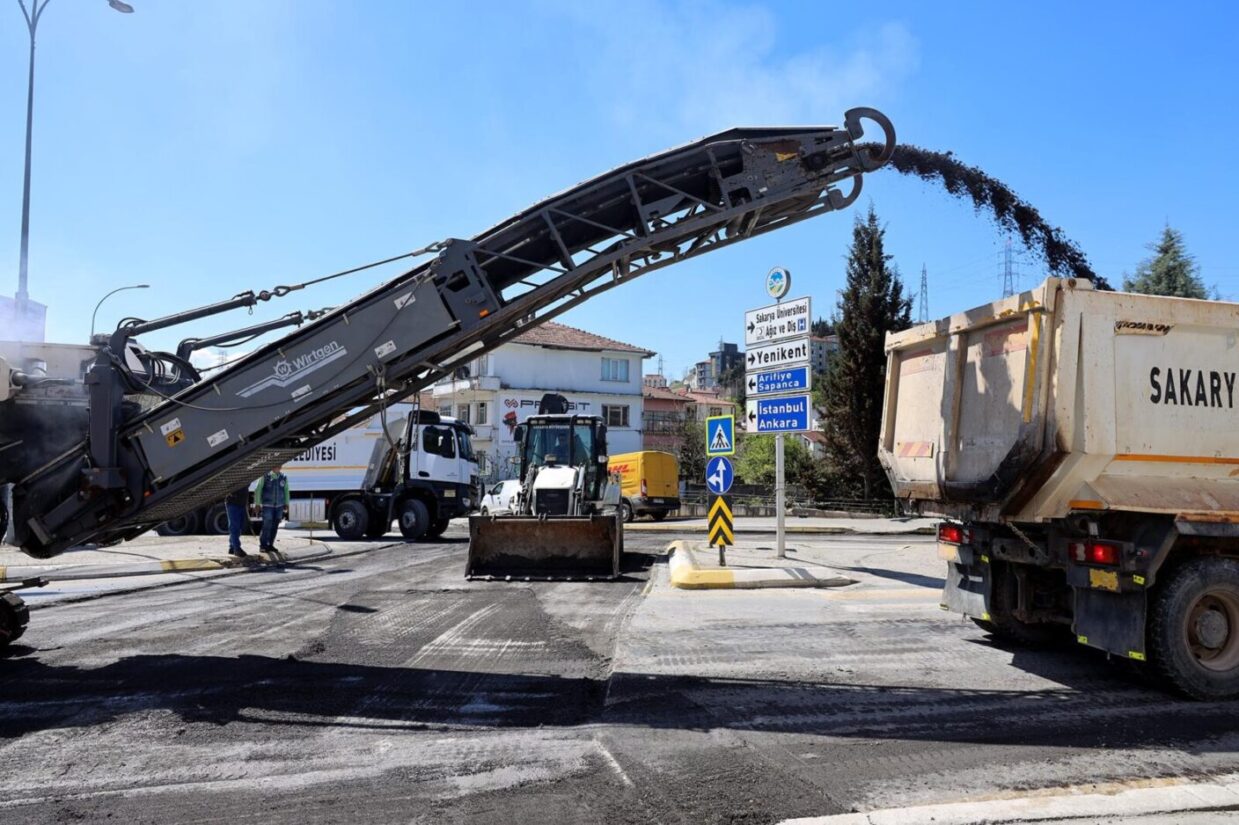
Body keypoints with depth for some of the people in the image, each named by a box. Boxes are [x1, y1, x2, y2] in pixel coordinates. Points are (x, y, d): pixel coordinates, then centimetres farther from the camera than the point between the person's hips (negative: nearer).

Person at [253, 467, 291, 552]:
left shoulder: (284, 477, 4)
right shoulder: (265, 476, -7)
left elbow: (286, 491, 15)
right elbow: (258, 490, -2)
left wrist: (286, 504, 14)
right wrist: (257, 503, -4)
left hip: (279, 506, 4)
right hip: (267, 505, -4)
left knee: (275, 526, 5)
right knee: (267, 525, -8)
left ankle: (270, 544, 15)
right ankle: (263, 545, 4)